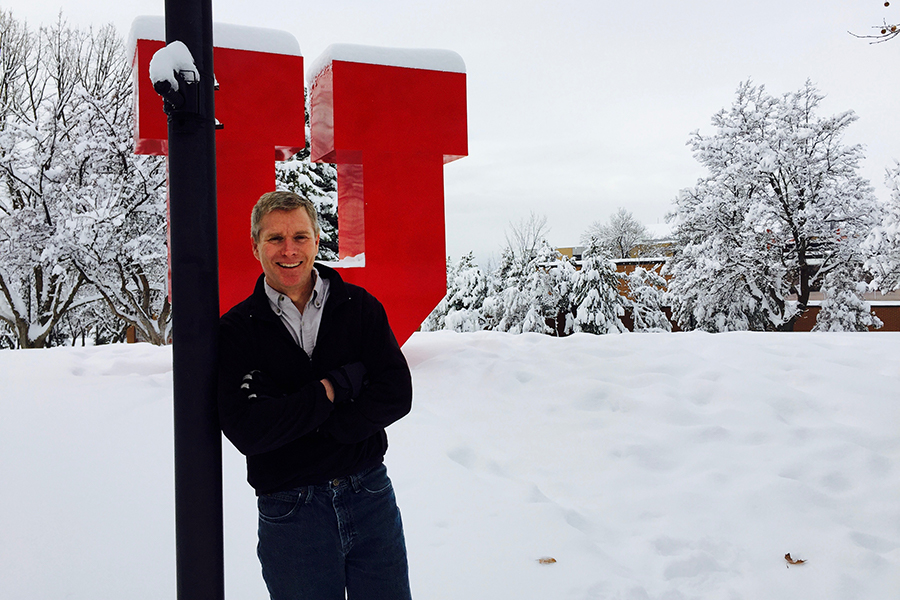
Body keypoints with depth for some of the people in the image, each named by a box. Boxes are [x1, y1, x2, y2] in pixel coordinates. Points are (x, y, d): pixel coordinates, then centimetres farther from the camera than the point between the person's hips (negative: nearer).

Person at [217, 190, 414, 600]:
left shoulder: (359, 306, 0)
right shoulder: (236, 331, -6)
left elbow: (397, 394, -8)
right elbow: (247, 432, -16)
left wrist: (299, 419, -17)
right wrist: (339, 385, -16)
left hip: (371, 495, 2)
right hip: (289, 513, -2)